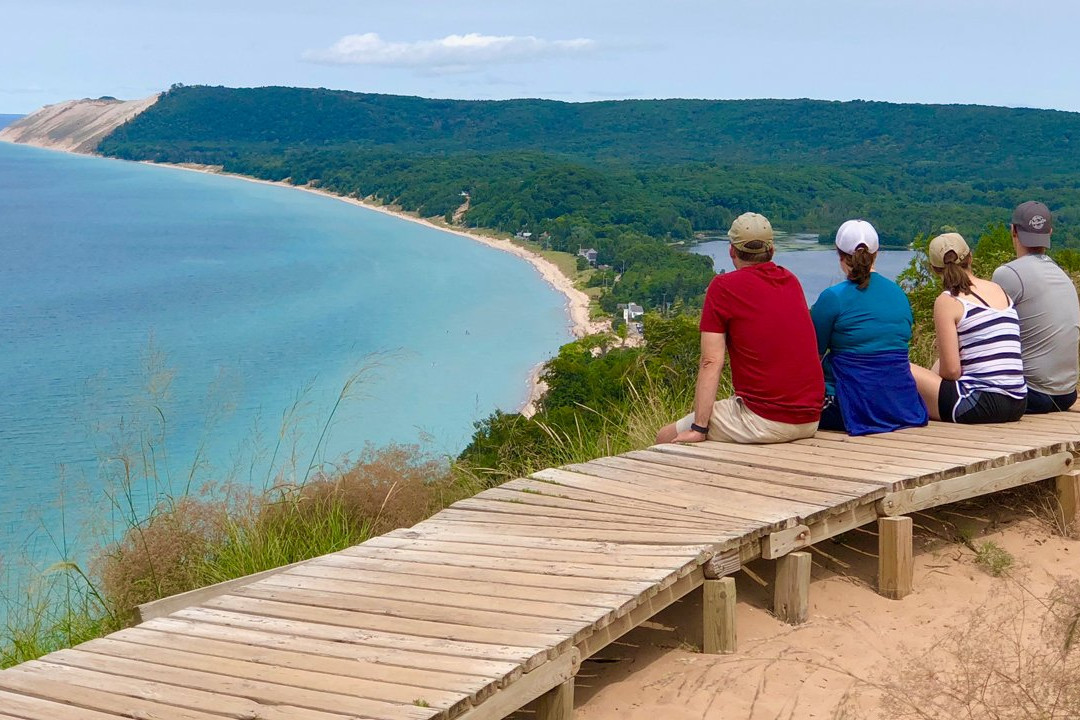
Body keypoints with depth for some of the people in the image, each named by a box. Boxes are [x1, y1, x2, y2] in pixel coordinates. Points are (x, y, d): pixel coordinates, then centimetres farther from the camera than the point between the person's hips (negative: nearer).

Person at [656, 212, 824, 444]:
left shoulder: (723, 287, -6)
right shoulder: (792, 281, 12)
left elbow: (711, 362, -12)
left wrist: (698, 429, -12)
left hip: (765, 421, -7)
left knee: (667, 438, 5)